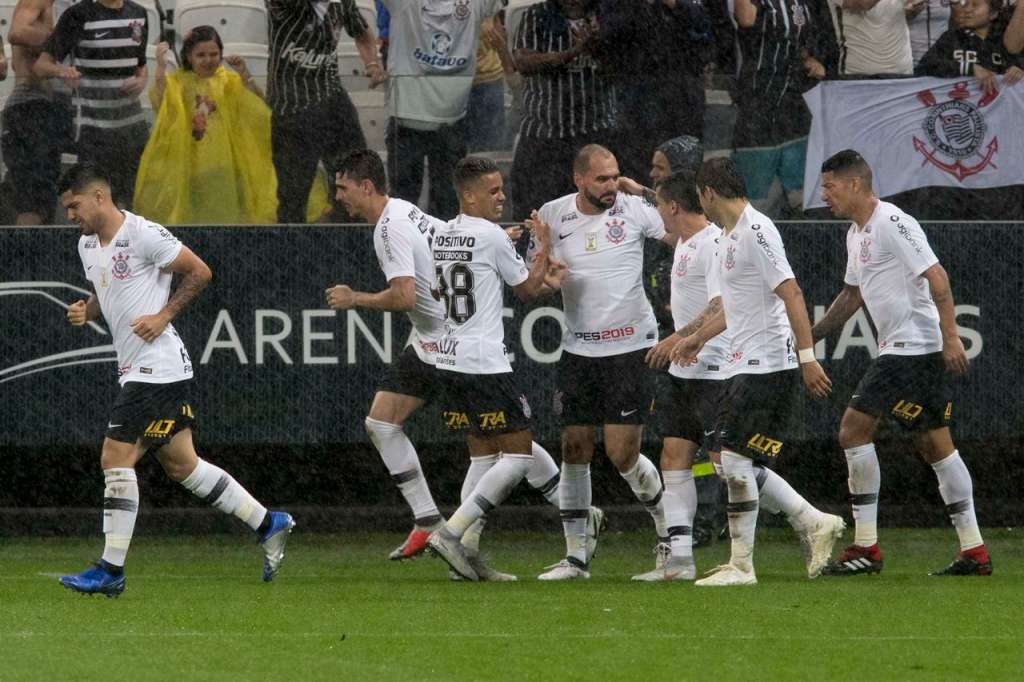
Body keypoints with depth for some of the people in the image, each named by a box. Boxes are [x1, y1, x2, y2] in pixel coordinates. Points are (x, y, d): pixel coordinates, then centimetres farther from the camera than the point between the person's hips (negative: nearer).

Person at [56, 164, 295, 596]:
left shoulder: (143, 235, -14)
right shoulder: (88, 245, 13)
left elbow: (199, 272, -9)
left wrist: (164, 314, -15)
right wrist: (84, 311, 5)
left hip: (157, 365, -9)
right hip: (135, 369, 9)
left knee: (116, 459, -11)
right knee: (181, 465, 11)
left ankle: (111, 571, -7)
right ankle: (268, 525, 21)